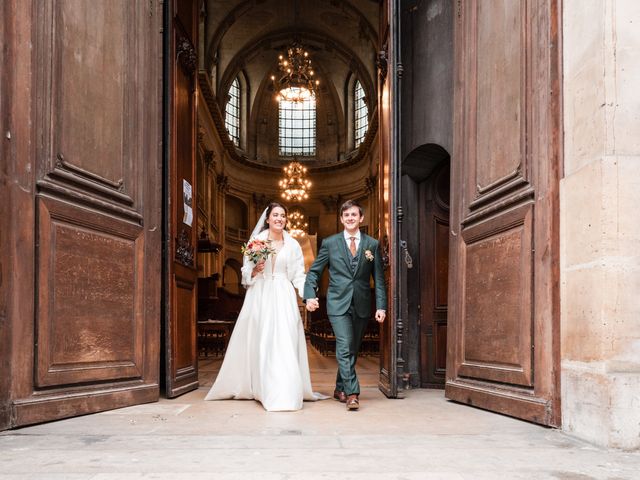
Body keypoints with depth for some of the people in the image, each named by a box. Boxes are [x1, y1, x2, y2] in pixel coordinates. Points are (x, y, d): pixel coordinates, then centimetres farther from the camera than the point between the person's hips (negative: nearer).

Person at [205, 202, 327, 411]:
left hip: (283, 298, 1)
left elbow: (298, 275, 5)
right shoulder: (256, 240, 5)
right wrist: (255, 270, -14)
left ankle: (285, 393, 0)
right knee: (261, 344, 1)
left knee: (285, 343, -5)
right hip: (260, 296, 0)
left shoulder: (292, 244, 8)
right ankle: (264, 390, 12)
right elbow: (246, 273, 7)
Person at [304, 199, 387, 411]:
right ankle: (352, 393, -12)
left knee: (353, 350, 11)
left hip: (361, 306, 2)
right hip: (338, 304, -2)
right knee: (344, 348, -13)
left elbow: (379, 278, 6)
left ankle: (340, 389, 27)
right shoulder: (330, 243, 3)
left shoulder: (372, 245, 7)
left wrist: (381, 306, -3)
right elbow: (313, 272, 5)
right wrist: (310, 295, -10)